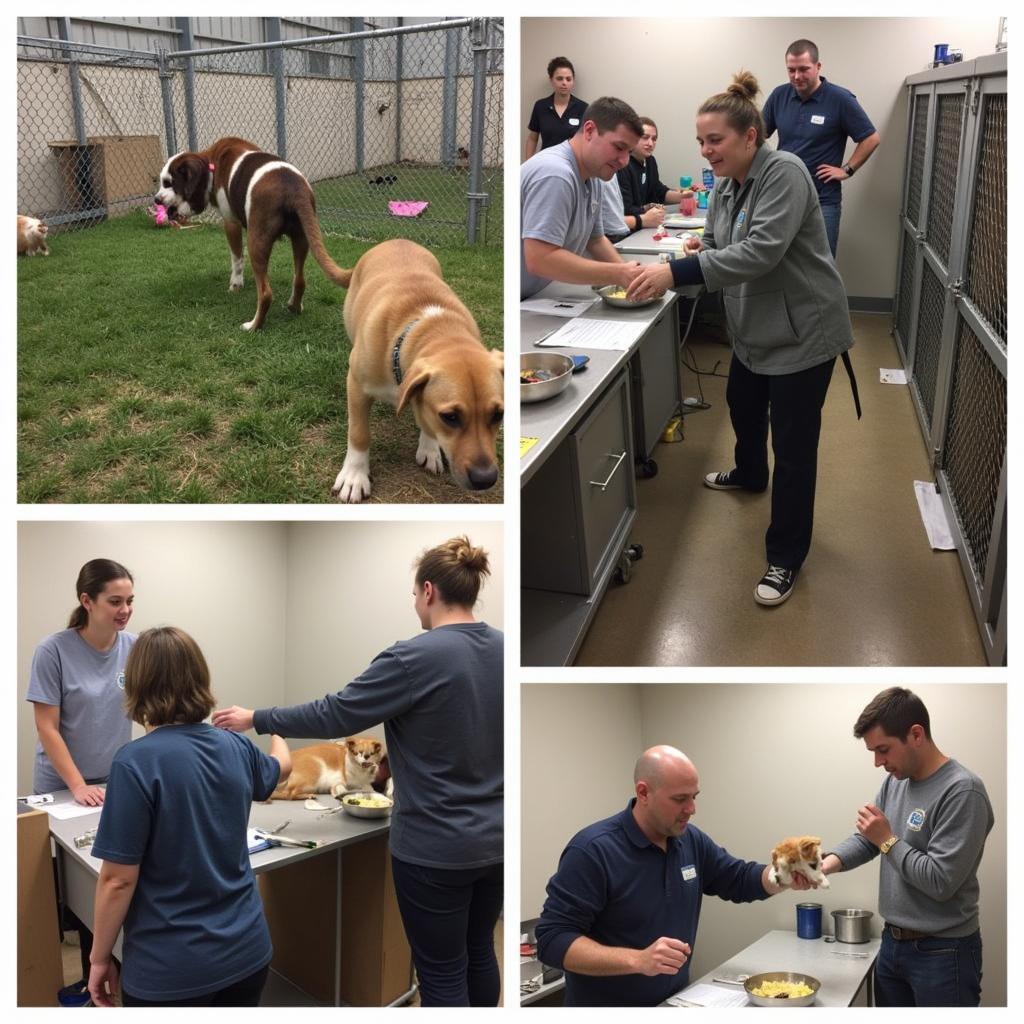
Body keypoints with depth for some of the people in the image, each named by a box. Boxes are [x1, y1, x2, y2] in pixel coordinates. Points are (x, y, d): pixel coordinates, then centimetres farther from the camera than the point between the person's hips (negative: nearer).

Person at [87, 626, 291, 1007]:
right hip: (247, 950, 5)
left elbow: (118, 879, -17)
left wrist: (100, 957, -2)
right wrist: (274, 728, 43)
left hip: (171, 969, -5)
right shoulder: (236, 748, -2)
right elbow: (280, 766, 22)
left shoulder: (136, 761, -19)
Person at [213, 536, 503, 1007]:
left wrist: (257, 719, -1)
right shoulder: (502, 650, 1)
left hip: (435, 847, -7)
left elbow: (335, 715, -14)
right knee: (480, 951, 22)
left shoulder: (416, 657, -20)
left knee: (442, 972, 6)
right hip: (494, 837, 7)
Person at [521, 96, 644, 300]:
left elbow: (595, 240, 18)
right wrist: (619, 275, -24)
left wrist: (629, 273, 0)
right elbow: (539, 260, -27)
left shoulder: (591, 178, 8)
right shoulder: (555, 175, -20)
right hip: (521, 305, -8)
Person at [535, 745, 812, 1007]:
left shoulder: (692, 841, -1)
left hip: (676, 1001, 7)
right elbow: (553, 939, -26)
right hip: (608, 1005, -7)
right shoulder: (592, 850, -23)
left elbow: (740, 880, 12)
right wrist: (638, 960, -37)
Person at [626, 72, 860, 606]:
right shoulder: (725, 186, 4)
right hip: (753, 328, 9)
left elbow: (760, 252, -34)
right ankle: (749, 474, 59)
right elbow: (719, 246, 9)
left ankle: (785, 558, 7)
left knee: (793, 444, -4)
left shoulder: (783, 173, -23)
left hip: (801, 331, -9)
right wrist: (698, 249, -14)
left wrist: (676, 272, -40)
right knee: (742, 406, 29)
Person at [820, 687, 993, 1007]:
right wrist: (826, 863, -11)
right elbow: (865, 840, 7)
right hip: (892, 943, 8)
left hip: (942, 953, -7)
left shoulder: (962, 791, -21)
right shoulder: (895, 781, 5)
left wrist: (888, 840, -15)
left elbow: (940, 882, -24)